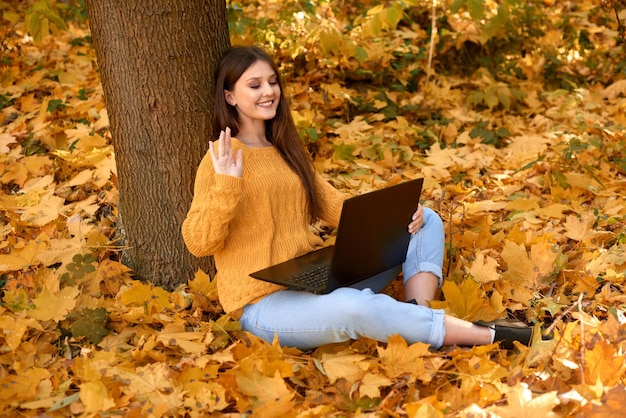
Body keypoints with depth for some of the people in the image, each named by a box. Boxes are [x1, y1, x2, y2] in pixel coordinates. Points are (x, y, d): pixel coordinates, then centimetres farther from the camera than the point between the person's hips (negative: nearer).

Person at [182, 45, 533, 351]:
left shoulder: (286, 150, 17)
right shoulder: (223, 157, -6)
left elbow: (336, 206, 14)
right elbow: (198, 243, -12)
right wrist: (226, 186, -27)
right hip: (265, 304, -8)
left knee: (426, 221, 1)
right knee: (356, 306, -39)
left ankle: (417, 314, -25)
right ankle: (489, 335, -29)